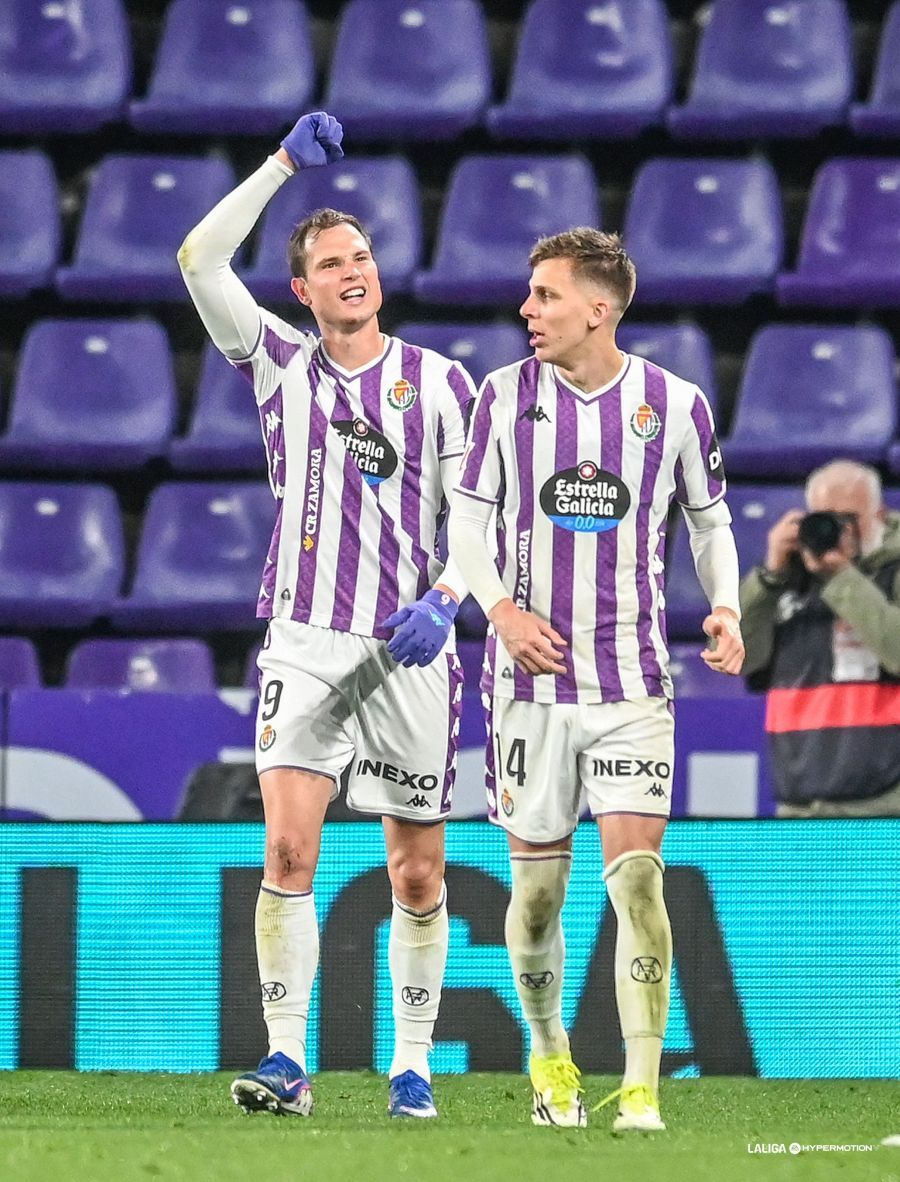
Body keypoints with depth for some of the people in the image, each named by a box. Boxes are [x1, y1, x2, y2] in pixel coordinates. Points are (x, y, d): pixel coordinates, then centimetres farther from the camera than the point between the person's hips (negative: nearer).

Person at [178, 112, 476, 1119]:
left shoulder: (441, 383, 4)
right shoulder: (282, 366, 7)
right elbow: (200, 260, -3)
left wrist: (444, 599, -13)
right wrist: (287, 163, -5)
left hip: (409, 654, 0)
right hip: (304, 647, 0)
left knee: (417, 875, 4)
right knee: (287, 849, -15)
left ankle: (413, 1063, 16)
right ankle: (287, 1062, -12)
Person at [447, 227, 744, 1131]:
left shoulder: (675, 404, 0)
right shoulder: (505, 395, 1)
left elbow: (709, 520, 11)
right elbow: (466, 518, 4)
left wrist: (726, 610, -6)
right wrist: (501, 608, -13)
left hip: (634, 681, -1)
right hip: (533, 674, 1)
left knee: (636, 874, -12)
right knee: (538, 884, 5)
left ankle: (641, 1090, -8)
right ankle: (549, 1056, 27)